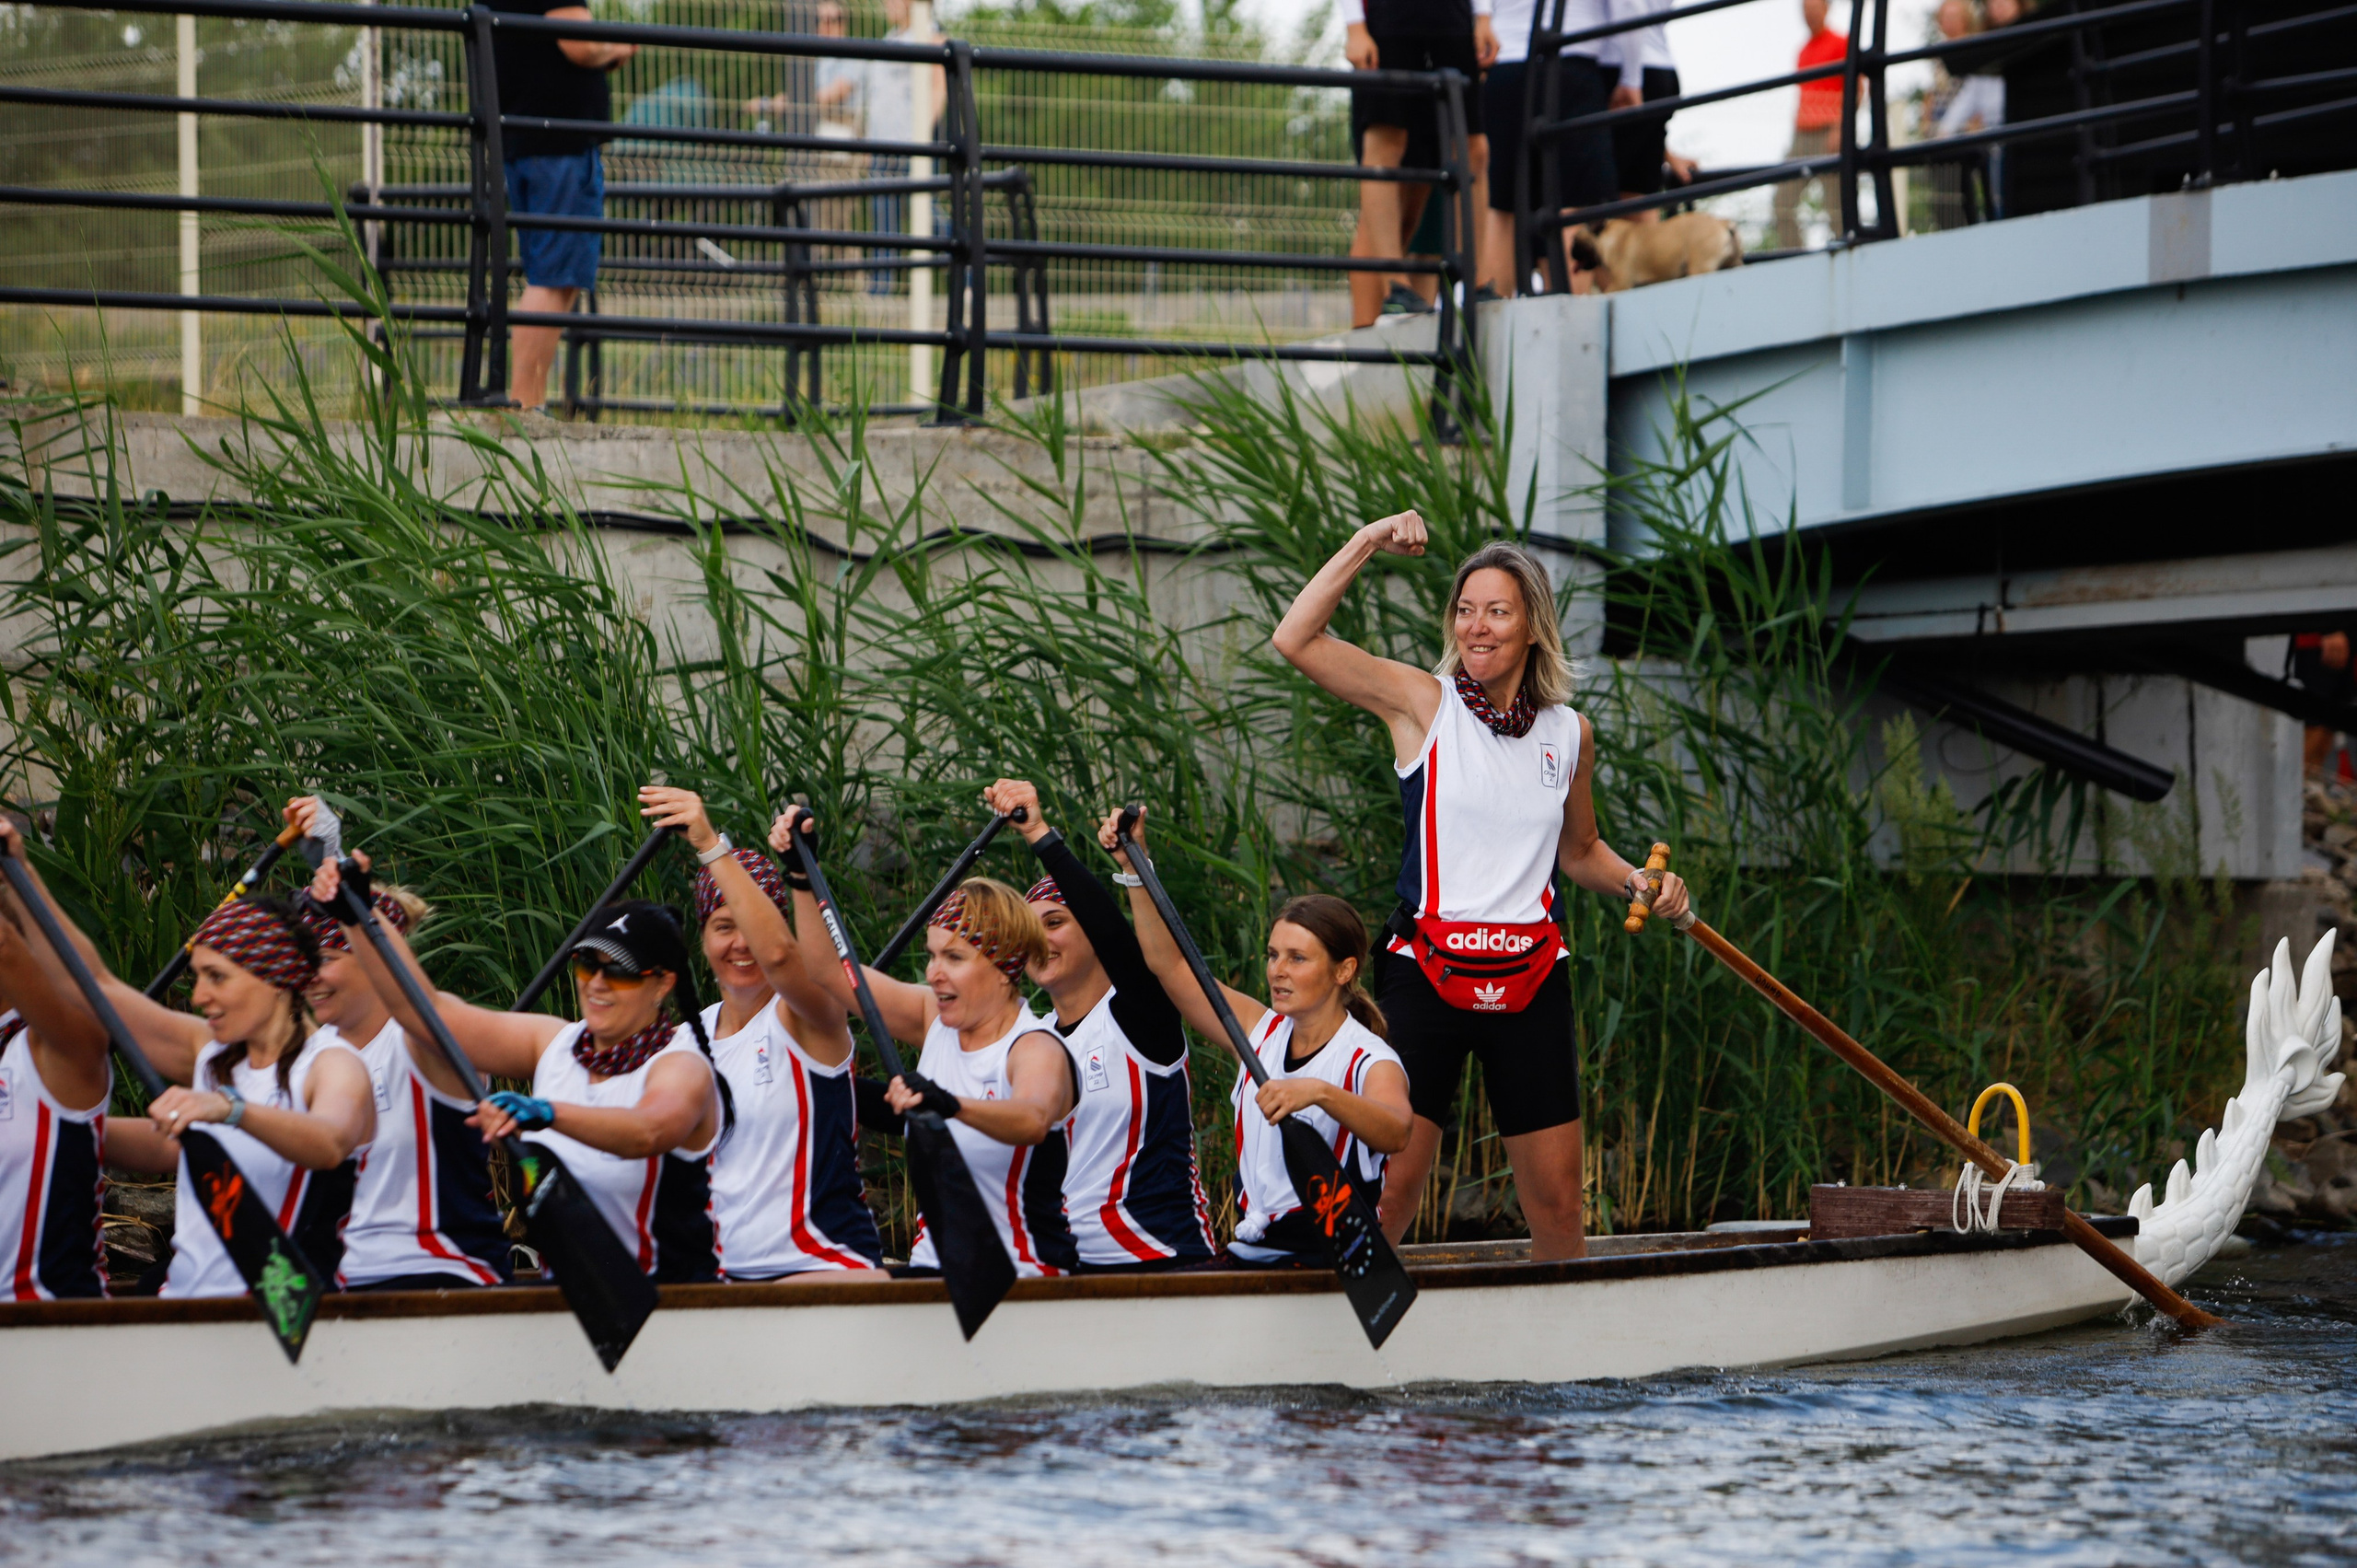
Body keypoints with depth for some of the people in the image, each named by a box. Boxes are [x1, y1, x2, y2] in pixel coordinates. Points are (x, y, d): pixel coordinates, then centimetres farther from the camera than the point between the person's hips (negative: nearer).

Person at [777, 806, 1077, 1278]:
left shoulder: (1037, 1050, -13)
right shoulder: (935, 1020, 9)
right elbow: (830, 969, 12)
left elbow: (1032, 1121, -36)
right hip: (934, 1264, 6)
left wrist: (953, 1105, -55)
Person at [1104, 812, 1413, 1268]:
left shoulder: (1370, 1061, -7)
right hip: (1251, 1255, 6)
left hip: (1329, 1265, -6)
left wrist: (1320, 1093, -46)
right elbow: (1171, 965, 15)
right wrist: (1134, 865, 8)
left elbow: (1394, 1134, -29)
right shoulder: (1263, 1030, 13)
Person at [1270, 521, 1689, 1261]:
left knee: (1556, 1206, 3)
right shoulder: (1423, 701, 0)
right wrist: (1369, 541, -11)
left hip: (1531, 980, 3)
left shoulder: (1569, 732, 10)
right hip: (1426, 971, -3)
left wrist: (1639, 882, 6)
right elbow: (1296, 639, -11)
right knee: (1390, 1186, -12)